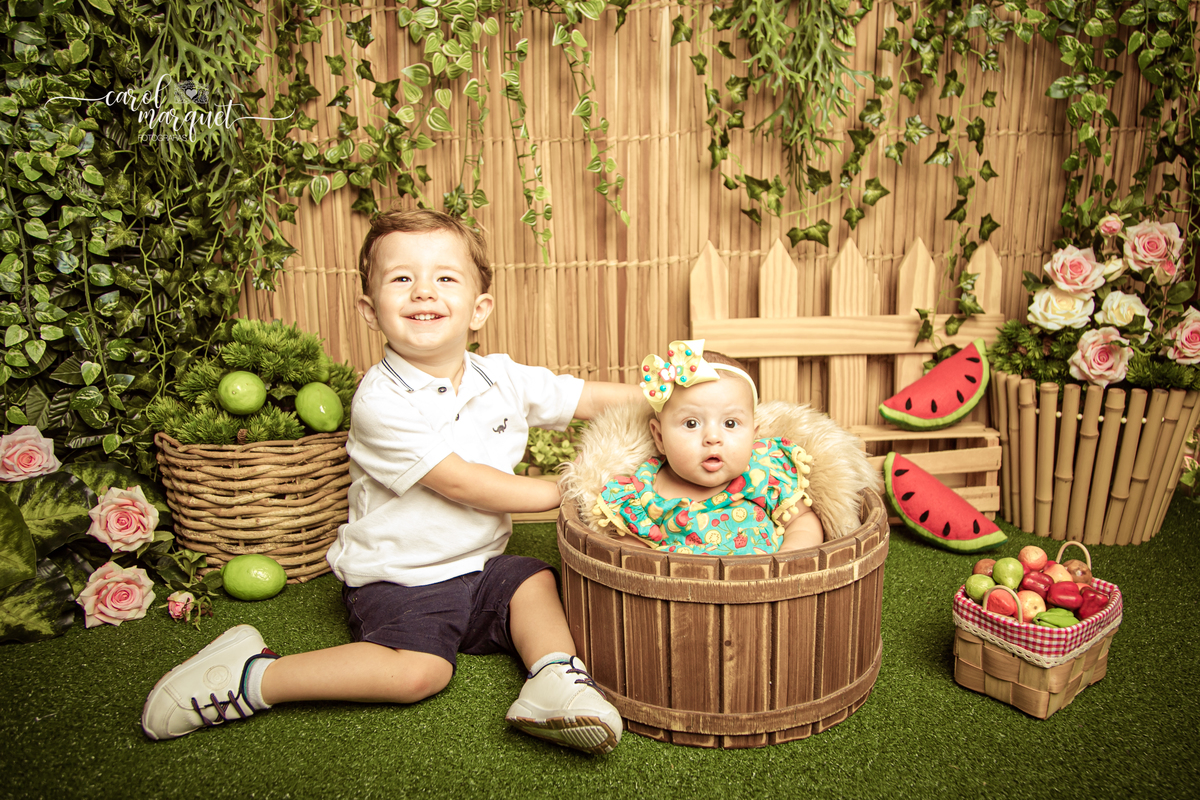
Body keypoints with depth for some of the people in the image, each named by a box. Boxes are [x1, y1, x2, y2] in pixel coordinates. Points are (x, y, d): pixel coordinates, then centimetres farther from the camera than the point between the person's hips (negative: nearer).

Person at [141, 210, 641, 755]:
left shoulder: (503, 378, -1)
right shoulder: (381, 401, -20)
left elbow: (593, 397, 4)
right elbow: (459, 483, -22)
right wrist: (561, 493, -16)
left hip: (478, 565, 7)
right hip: (395, 580, -6)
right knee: (419, 671, -22)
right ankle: (251, 677, -11)